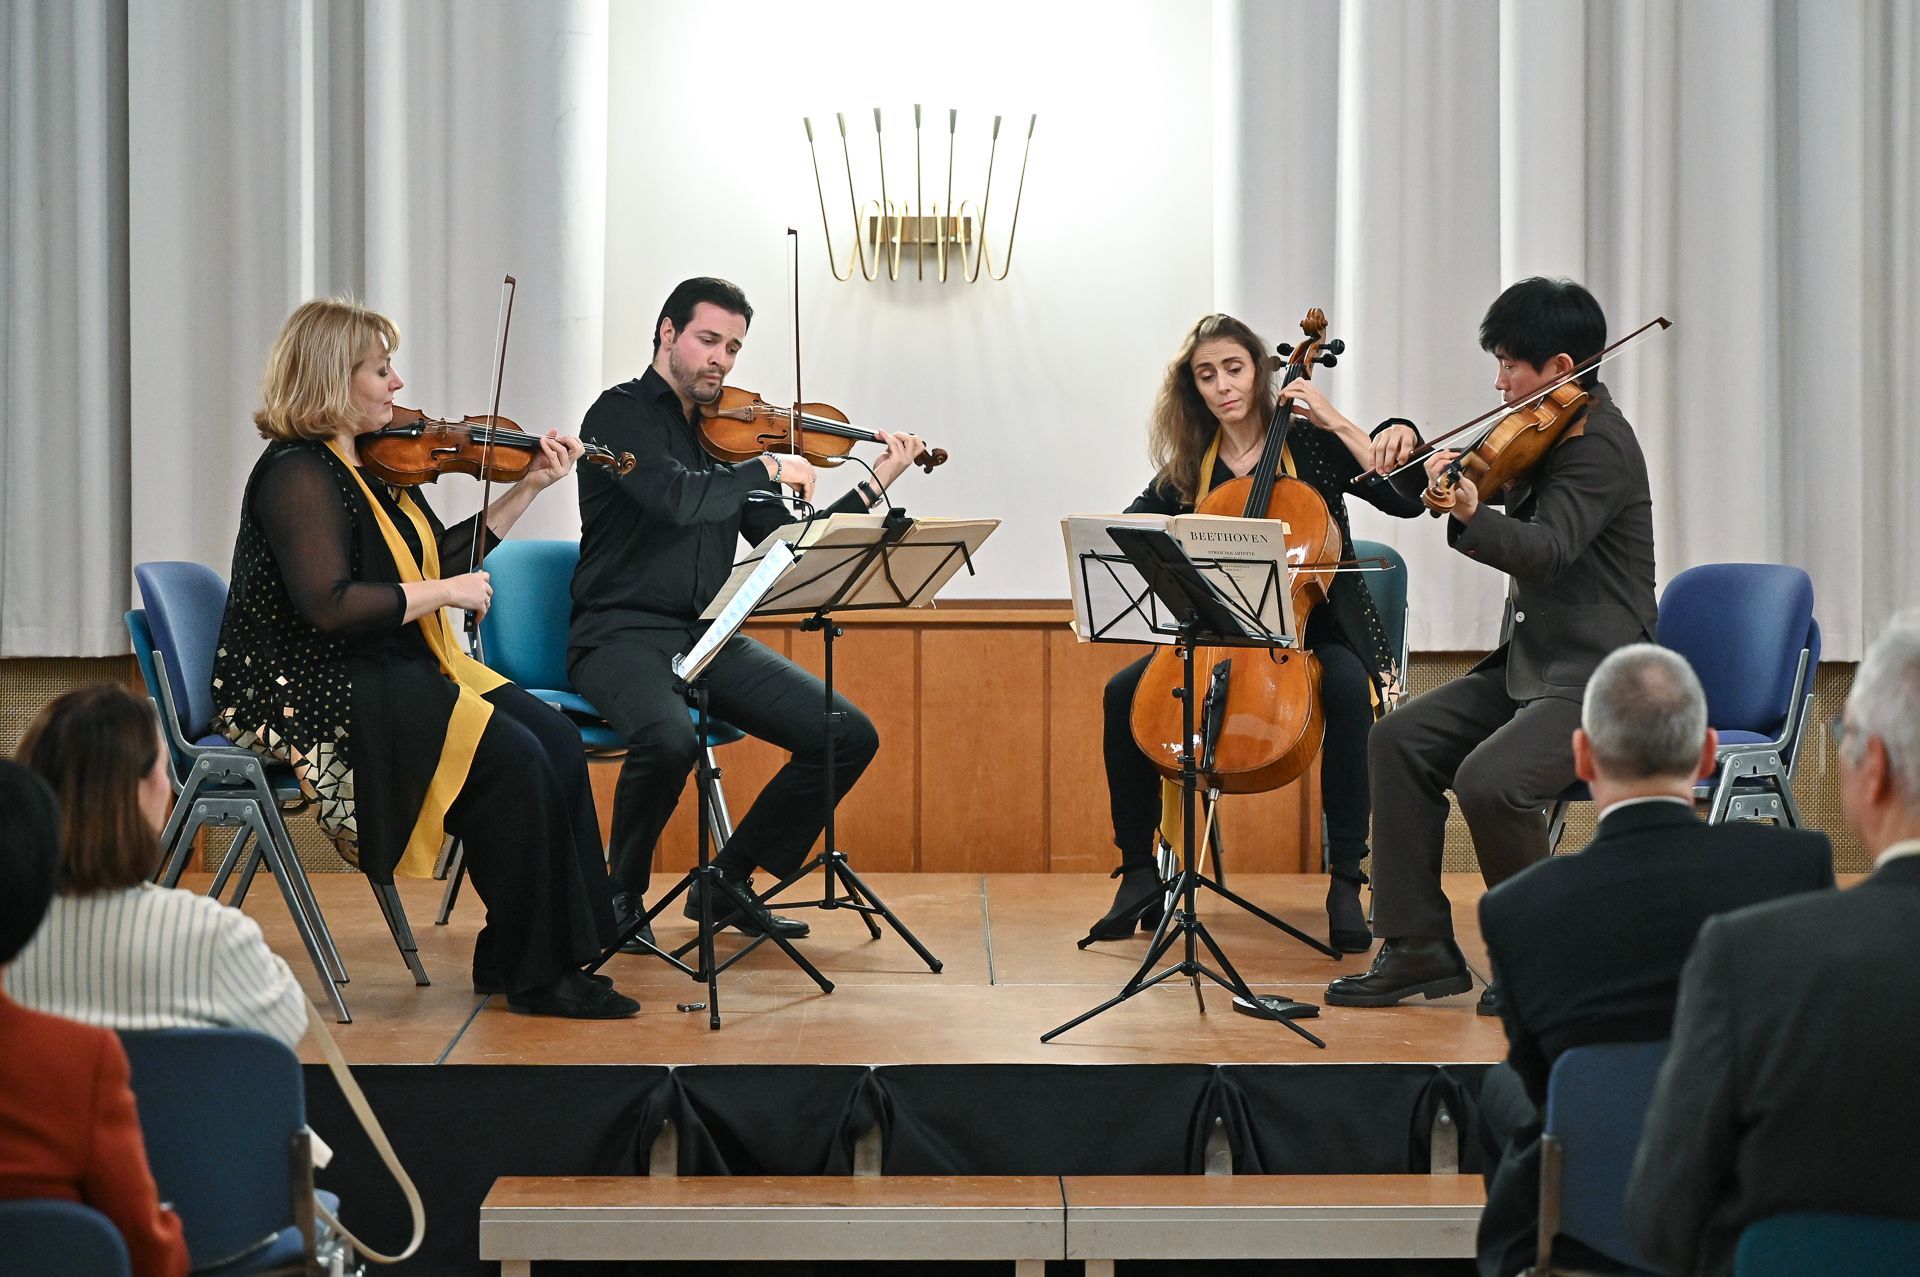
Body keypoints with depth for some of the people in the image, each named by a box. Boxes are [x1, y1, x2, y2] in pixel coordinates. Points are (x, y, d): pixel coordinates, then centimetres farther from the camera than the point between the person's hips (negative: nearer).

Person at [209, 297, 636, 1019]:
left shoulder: (371, 465, 14)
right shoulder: (298, 473, -15)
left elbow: (442, 556, 23)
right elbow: (330, 606, -26)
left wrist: (530, 487, 16)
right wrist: (446, 591, -16)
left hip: (398, 672, 10)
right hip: (322, 693, -9)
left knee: (558, 744, -9)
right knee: (513, 762, -22)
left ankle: (510, 957, -7)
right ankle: (533, 976, -10)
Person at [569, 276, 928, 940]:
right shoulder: (621, 414, -4)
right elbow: (677, 498, -23)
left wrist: (875, 485, 6)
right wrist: (770, 469, -10)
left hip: (711, 637, 7)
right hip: (622, 633, -7)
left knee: (850, 736, -9)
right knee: (668, 740, -38)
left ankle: (729, 881, 5)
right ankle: (622, 894, -10)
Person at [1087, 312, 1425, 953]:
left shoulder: (1313, 444, -2)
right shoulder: (1189, 469, 8)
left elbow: (1406, 499, -13)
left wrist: (1338, 424, -16)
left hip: (1317, 628, -3)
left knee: (1348, 690, -38)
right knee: (1123, 693, -21)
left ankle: (1344, 878, -30)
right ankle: (1139, 871, -8)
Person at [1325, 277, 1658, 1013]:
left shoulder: (1600, 444, -16)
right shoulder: (1543, 436, 13)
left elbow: (1545, 550, -30)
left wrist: (1472, 518, -46)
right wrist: (1450, 471, -3)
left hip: (1598, 677, -10)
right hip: (1529, 663, 10)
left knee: (1489, 780, -29)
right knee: (1400, 742, -3)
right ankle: (1419, 946, 0)